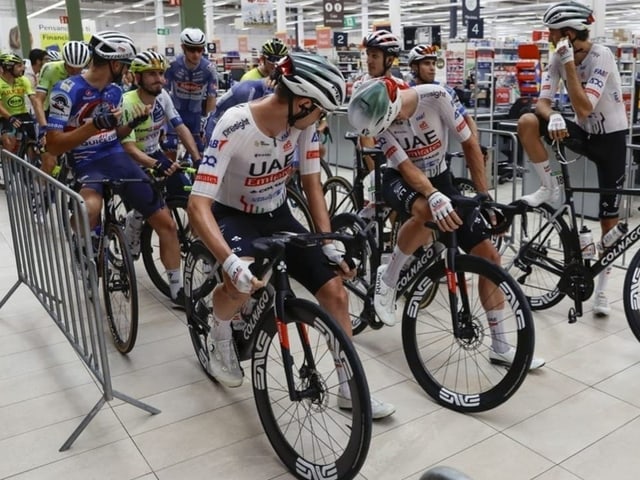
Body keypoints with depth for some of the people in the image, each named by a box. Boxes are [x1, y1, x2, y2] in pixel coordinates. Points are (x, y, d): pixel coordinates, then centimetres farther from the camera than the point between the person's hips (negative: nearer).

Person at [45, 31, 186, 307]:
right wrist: (94, 125, -25)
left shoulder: (115, 91, 9)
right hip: (87, 165, -6)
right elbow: (53, 146, -15)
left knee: (166, 222, 0)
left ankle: (178, 290, 14)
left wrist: (135, 122, 1)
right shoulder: (67, 91, -11)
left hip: (119, 159, 6)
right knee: (90, 210, -41)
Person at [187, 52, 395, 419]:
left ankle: (351, 388, 12)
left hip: (277, 215, 5)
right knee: (243, 280, -37)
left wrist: (330, 243, -14)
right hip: (232, 215, -5)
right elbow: (199, 204, -35)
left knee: (335, 290, -5)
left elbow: (312, 184, -4)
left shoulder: (303, 122, -14)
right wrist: (231, 262, -50)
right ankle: (221, 333, 1)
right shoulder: (235, 126, -30)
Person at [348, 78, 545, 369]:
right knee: (425, 211, -41)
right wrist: (434, 197, -49)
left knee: (489, 255, -5)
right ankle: (387, 278, -14)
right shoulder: (381, 116, -24)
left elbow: (470, 145, -15)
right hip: (400, 180, -2)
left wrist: (485, 198, -15)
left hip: (439, 178, 2)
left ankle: (500, 347, 7)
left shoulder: (436, 97, -25)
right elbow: (407, 167, -29)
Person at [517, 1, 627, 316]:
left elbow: (584, 107, -30)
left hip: (611, 138, -4)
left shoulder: (601, 56, -22)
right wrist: (553, 117, -36)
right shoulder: (558, 58, -6)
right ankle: (550, 189, -6)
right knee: (527, 122, -23)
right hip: (582, 133, 5)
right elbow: (542, 102, -13)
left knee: (609, 218, 0)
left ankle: (601, 289, 14)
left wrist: (569, 63, -30)